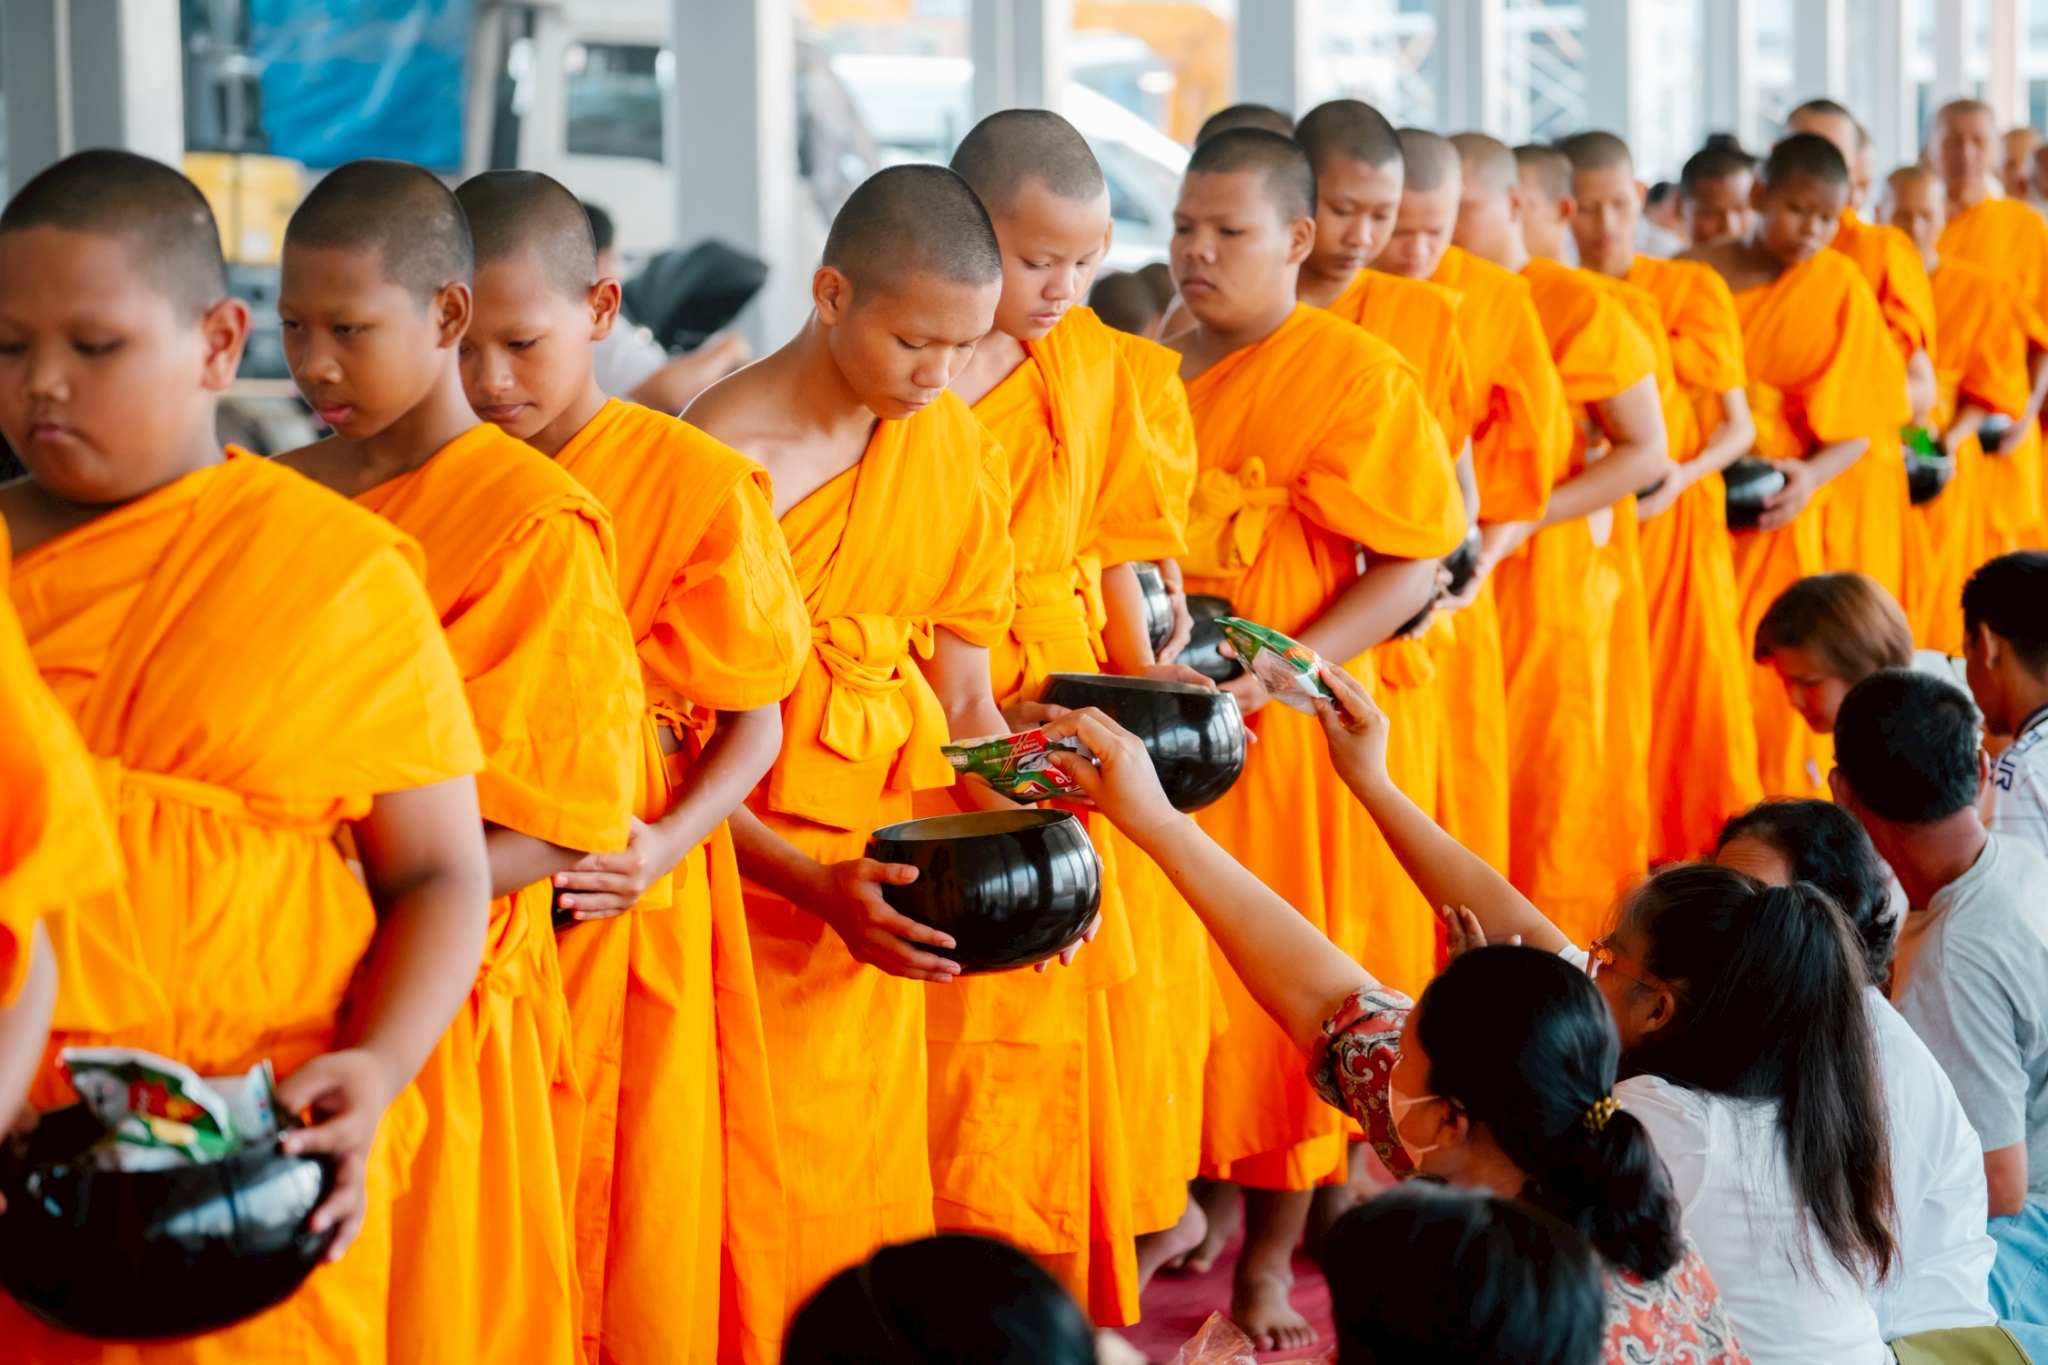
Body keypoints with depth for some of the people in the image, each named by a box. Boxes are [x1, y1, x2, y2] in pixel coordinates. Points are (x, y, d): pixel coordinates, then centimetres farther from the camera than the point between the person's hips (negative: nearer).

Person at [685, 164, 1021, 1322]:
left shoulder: (960, 447, 5)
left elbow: (966, 704, 11)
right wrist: (815, 885, -23)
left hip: (886, 898, 5)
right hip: (745, 871, -5)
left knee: (866, 1200, 10)